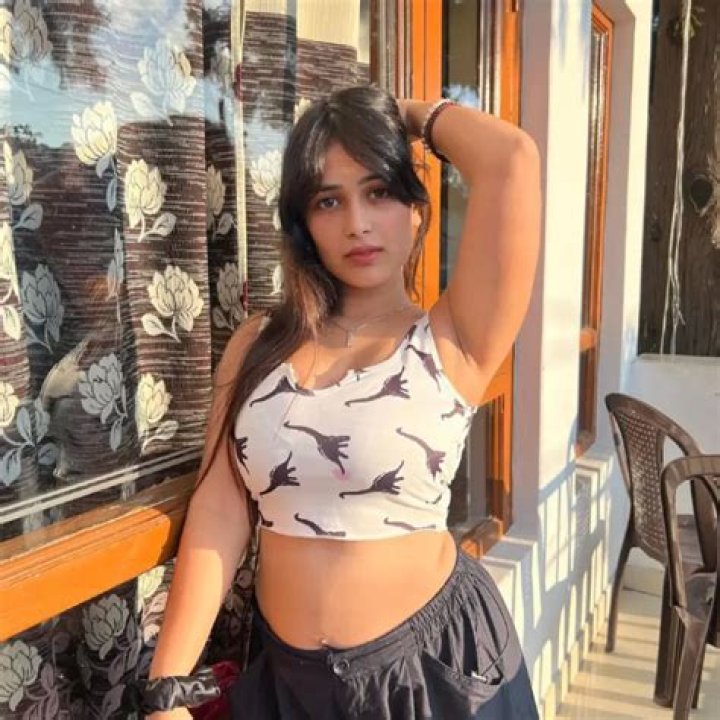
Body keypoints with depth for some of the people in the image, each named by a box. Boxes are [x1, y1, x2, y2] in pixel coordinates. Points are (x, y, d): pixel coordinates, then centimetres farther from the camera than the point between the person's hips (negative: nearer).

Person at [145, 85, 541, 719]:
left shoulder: (453, 341, -12)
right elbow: (220, 508, -3)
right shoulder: (260, 345, -2)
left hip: (432, 659, -2)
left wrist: (413, 115, -4)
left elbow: (512, 159, -22)